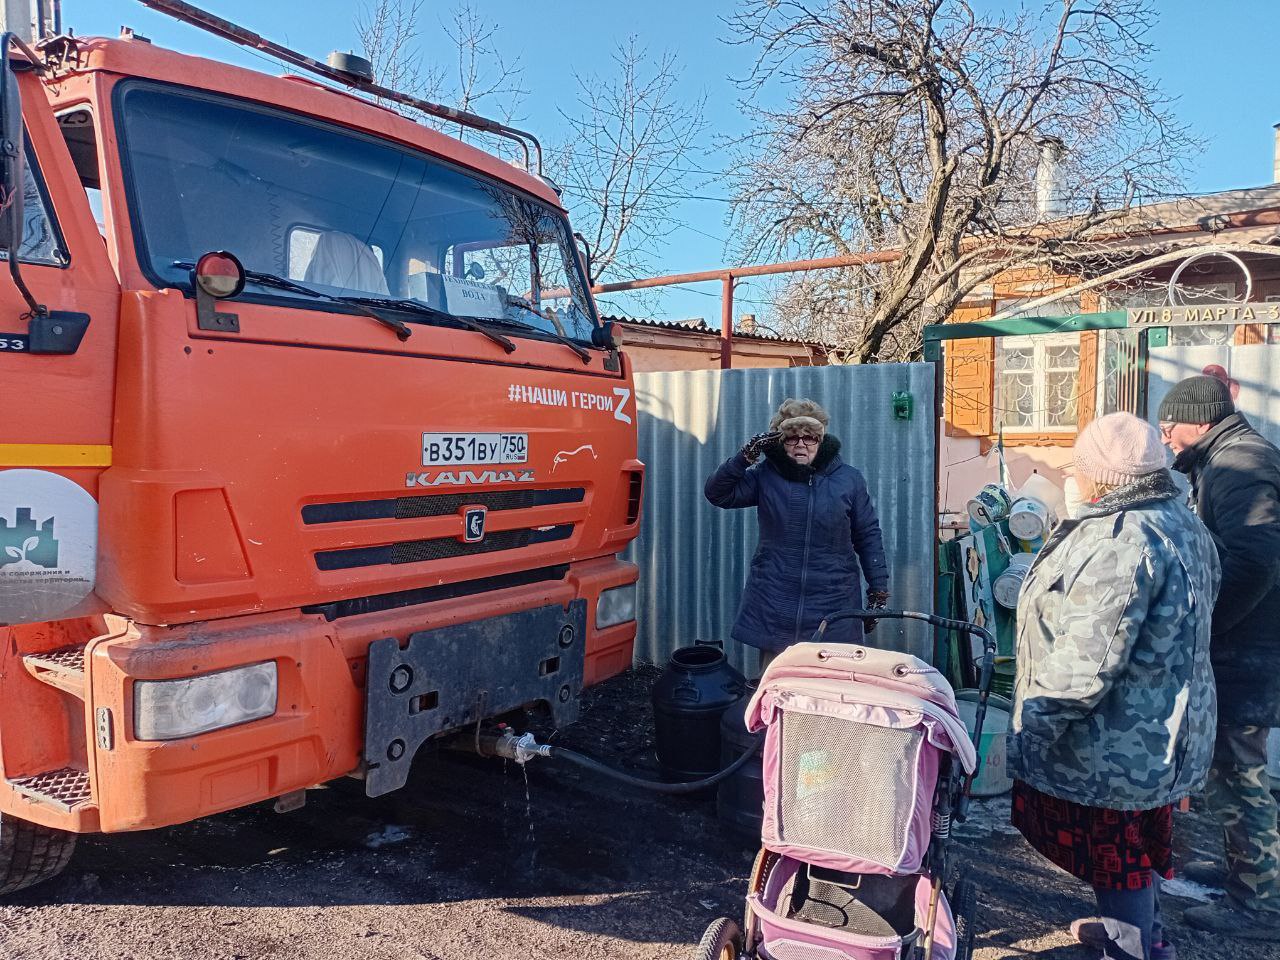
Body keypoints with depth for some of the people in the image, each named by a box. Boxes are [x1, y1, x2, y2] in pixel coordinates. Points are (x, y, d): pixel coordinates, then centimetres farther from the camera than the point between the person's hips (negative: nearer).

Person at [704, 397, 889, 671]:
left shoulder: (849, 479, 2)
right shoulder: (765, 476, 3)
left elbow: (868, 536, 6)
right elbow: (718, 494, -3)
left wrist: (878, 590, 4)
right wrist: (746, 456, -14)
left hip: (833, 606, 0)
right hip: (775, 605, 0)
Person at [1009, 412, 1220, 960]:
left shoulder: (1118, 540, -27)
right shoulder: (1179, 522, 7)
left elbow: (1087, 661, -30)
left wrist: (1030, 731, -21)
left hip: (1114, 744, -10)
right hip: (1160, 731, 10)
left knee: (1116, 855, 7)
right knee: (1136, 846, 27)